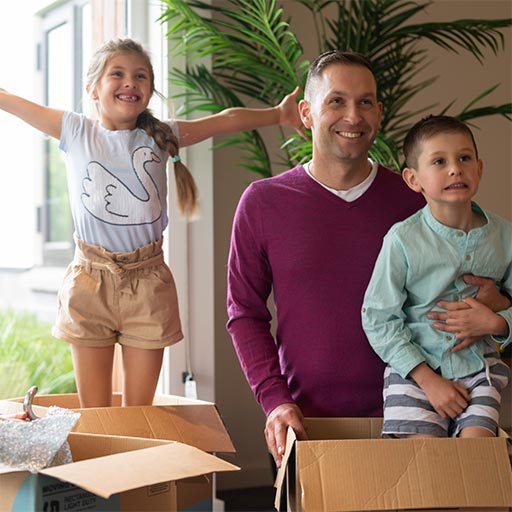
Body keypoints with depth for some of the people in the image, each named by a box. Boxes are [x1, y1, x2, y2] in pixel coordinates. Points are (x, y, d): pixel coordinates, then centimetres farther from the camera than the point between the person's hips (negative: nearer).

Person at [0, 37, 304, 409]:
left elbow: (225, 120, 5)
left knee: (140, 410, 10)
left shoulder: (161, 136, 5)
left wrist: (277, 114, -4)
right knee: (94, 413, 7)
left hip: (147, 283, 1)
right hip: (90, 280, -1)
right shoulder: (76, 132, 3)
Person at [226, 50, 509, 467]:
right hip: (305, 419, 0)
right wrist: (275, 399, -8)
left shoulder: (412, 200, 0)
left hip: (395, 414, 1)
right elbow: (245, 313, 3)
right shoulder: (263, 203, -1)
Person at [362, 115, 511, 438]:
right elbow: (378, 318, -9)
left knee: (478, 439, -19)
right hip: (415, 366, -2)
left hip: (479, 365, 2)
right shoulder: (402, 239, -11)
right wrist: (428, 380, -13)